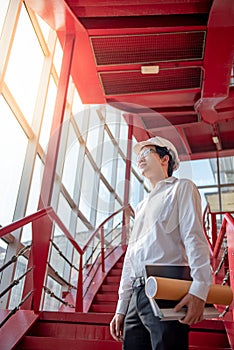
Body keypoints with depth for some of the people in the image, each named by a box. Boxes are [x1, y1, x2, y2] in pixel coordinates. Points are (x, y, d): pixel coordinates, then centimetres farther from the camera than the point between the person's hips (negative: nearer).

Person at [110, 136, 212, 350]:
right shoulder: (142, 206, 29)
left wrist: (199, 289, -20)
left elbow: (194, 237, -7)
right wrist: (121, 307, 18)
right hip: (137, 295, 7)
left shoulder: (181, 188, 8)